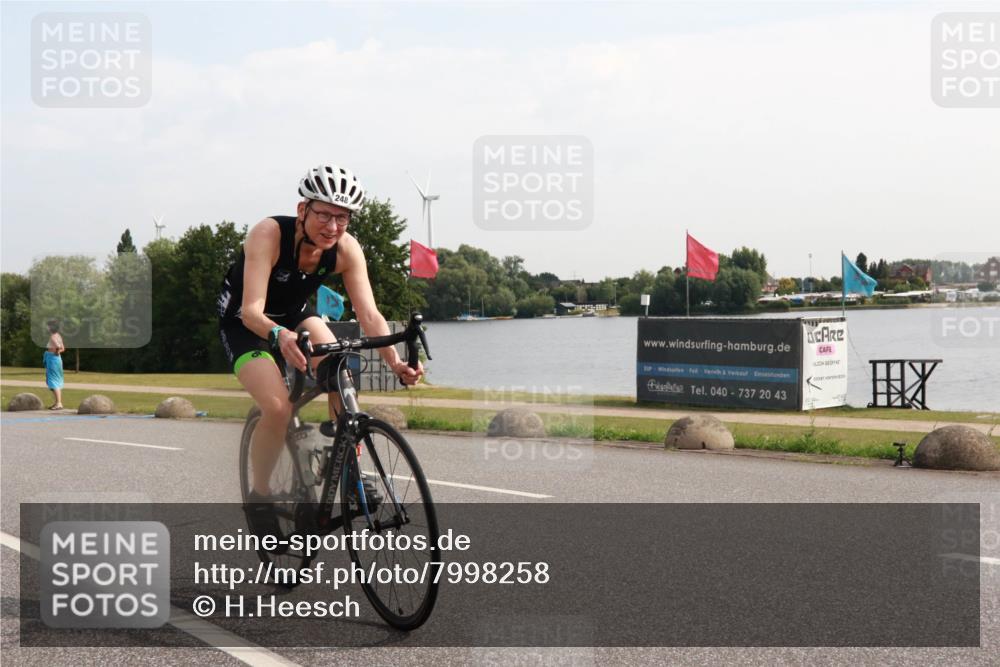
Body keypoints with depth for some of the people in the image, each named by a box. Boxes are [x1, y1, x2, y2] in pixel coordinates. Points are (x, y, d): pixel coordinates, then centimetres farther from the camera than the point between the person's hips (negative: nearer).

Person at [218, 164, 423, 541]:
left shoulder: (346, 249, -21)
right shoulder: (269, 235, -33)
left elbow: (369, 314, -25)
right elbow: (251, 309, -41)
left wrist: (394, 361, -41)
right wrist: (279, 335, -62)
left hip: (294, 315, 4)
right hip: (244, 323, -4)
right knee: (278, 408, -24)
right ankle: (259, 495, -1)